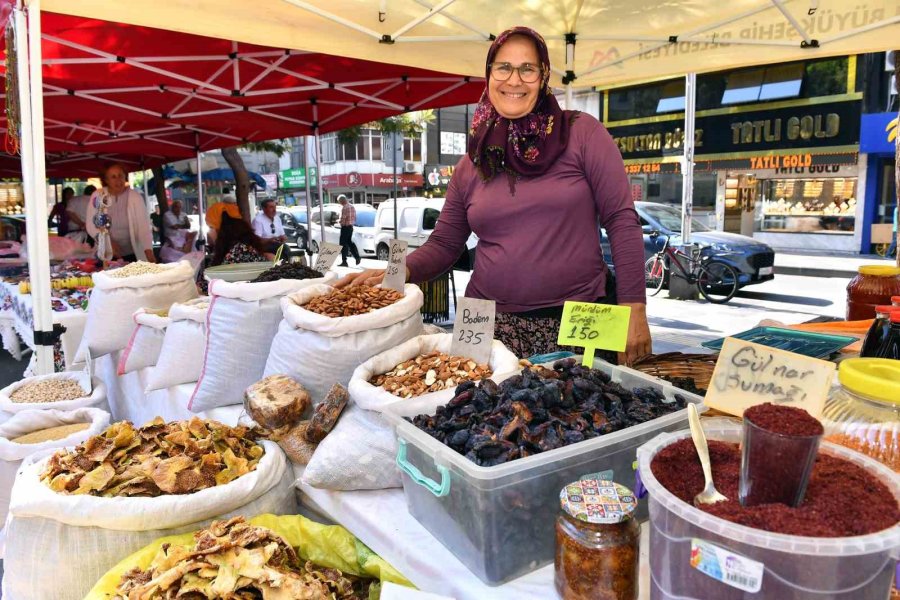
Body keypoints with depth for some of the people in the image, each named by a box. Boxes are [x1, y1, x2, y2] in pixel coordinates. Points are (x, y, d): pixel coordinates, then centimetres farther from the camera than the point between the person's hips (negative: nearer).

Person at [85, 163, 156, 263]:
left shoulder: (135, 197, -8)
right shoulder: (97, 196, -4)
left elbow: (144, 227, -15)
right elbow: (91, 225, 1)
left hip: (132, 254, -1)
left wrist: (149, 255, -27)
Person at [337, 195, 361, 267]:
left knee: (343, 244, -2)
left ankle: (344, 261, 0)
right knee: (349, 242, 20)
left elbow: (342, 219, -20)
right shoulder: (352, 206, 11)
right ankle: (357, 257, 15)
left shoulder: (344, 208, -17)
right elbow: (354, 218, 15)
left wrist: (339, 221, 0)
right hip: (351, 227, 9)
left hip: (345, 227, -9)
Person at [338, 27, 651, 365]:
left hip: (580, 322, -2)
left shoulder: (582, 133, -1)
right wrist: (398, 272, -10)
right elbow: (444, 244, 10)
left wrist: (634, 308, -10)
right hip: (493, 323, 2)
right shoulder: (472, 163, 7)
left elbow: (621, 219, -4)